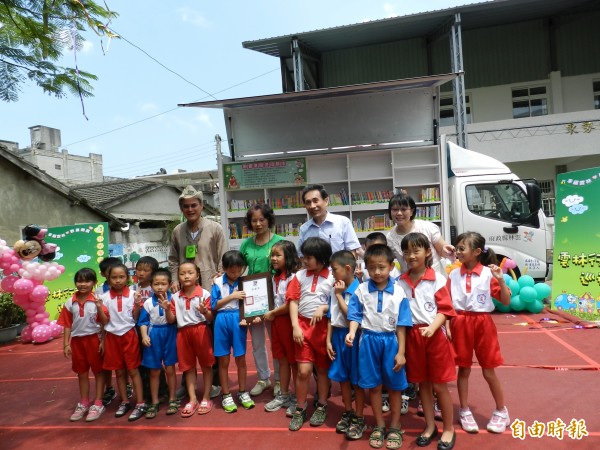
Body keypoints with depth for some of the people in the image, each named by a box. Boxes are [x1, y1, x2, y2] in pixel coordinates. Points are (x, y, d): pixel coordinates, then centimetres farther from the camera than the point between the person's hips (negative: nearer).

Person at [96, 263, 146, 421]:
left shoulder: (133, 295, -8)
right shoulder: (105, 297, -3)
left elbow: (136, 319, -5)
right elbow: (104, 321, -1)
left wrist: (137, 305, -21)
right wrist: (99, 308, -16)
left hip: (129, 335, -2)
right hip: (112, 337, 2)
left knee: (133, 370, 4)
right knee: (119, 371, 13)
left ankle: (140, 404, 10)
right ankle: (124, 402, 27)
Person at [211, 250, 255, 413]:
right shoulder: (218, 283, -3)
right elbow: (214, 306, -4)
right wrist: (231, 296, -13)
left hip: (239, 320, 0)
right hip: (222, 321, 0)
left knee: (240, 359, 10)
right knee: (223, 360, 9)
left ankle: (243, 392, 27)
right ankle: (226, 395, 23)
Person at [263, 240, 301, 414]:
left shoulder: (293, 277, -16)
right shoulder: (275, 278, 10)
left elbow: (290, 305, -20)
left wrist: (272, 313, -10)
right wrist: (265, 314, 1)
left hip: (288, 321, -7)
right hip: (276, 321, 7)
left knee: (294, 360, 5)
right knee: (282, 360, 16)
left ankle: (298, 398, 17)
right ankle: (283, 395, 28)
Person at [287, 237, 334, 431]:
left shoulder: (332, 277, -5)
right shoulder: (299, 275, 1)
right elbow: (293, 301, 0)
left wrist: (323, 308, -21)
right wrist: (295, 326, -8)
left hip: (323, 327, -1)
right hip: (303, 326, 1)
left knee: (323, 369, 13)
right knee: (304, 370, 0)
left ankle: (321, 407, 31)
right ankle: (300, 409, 18)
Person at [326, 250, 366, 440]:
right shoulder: (334, 290, 2)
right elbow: (331, 317, 8)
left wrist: (339, 295, -16)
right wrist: (329, 340, 7)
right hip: (338, 336, 6)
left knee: (357, 379, 8)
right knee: (342, 377, 17)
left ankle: (359, 419, 24)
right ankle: (348, 413, 36)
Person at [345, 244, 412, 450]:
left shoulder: (399, 292, -8)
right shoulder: (361, 290, -5)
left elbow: (401, 325, -5)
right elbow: (355, 316, -3)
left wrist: (401, 352, -5)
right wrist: (352, 332, -24)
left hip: (391, 341, -1)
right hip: (369, 340, 1)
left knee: (394, 386, 12)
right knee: (373, 386, 13)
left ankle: (395, 427, 31)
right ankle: (379, 426, 31)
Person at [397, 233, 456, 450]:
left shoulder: (437, 279, -8)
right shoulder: (400, 282, 2)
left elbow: (445, 309, -10)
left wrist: (432, 327, -22)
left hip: (435, 334, -3)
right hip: (412, 336, 3)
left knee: (439, 385, 6)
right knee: (423, 383, 15)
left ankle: (449, 429, 24)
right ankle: (430, 426, 31)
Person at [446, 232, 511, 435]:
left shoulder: (488, 274, -8)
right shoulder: (454, 275, 0)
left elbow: (506, 302, -6)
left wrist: (501, 280, -20)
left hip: (482, 322, -2)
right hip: (460, 323, 2)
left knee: (488, 371, 9)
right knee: (463, 369, 11)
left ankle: (501, 412, 30)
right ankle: (465, 412, 26)